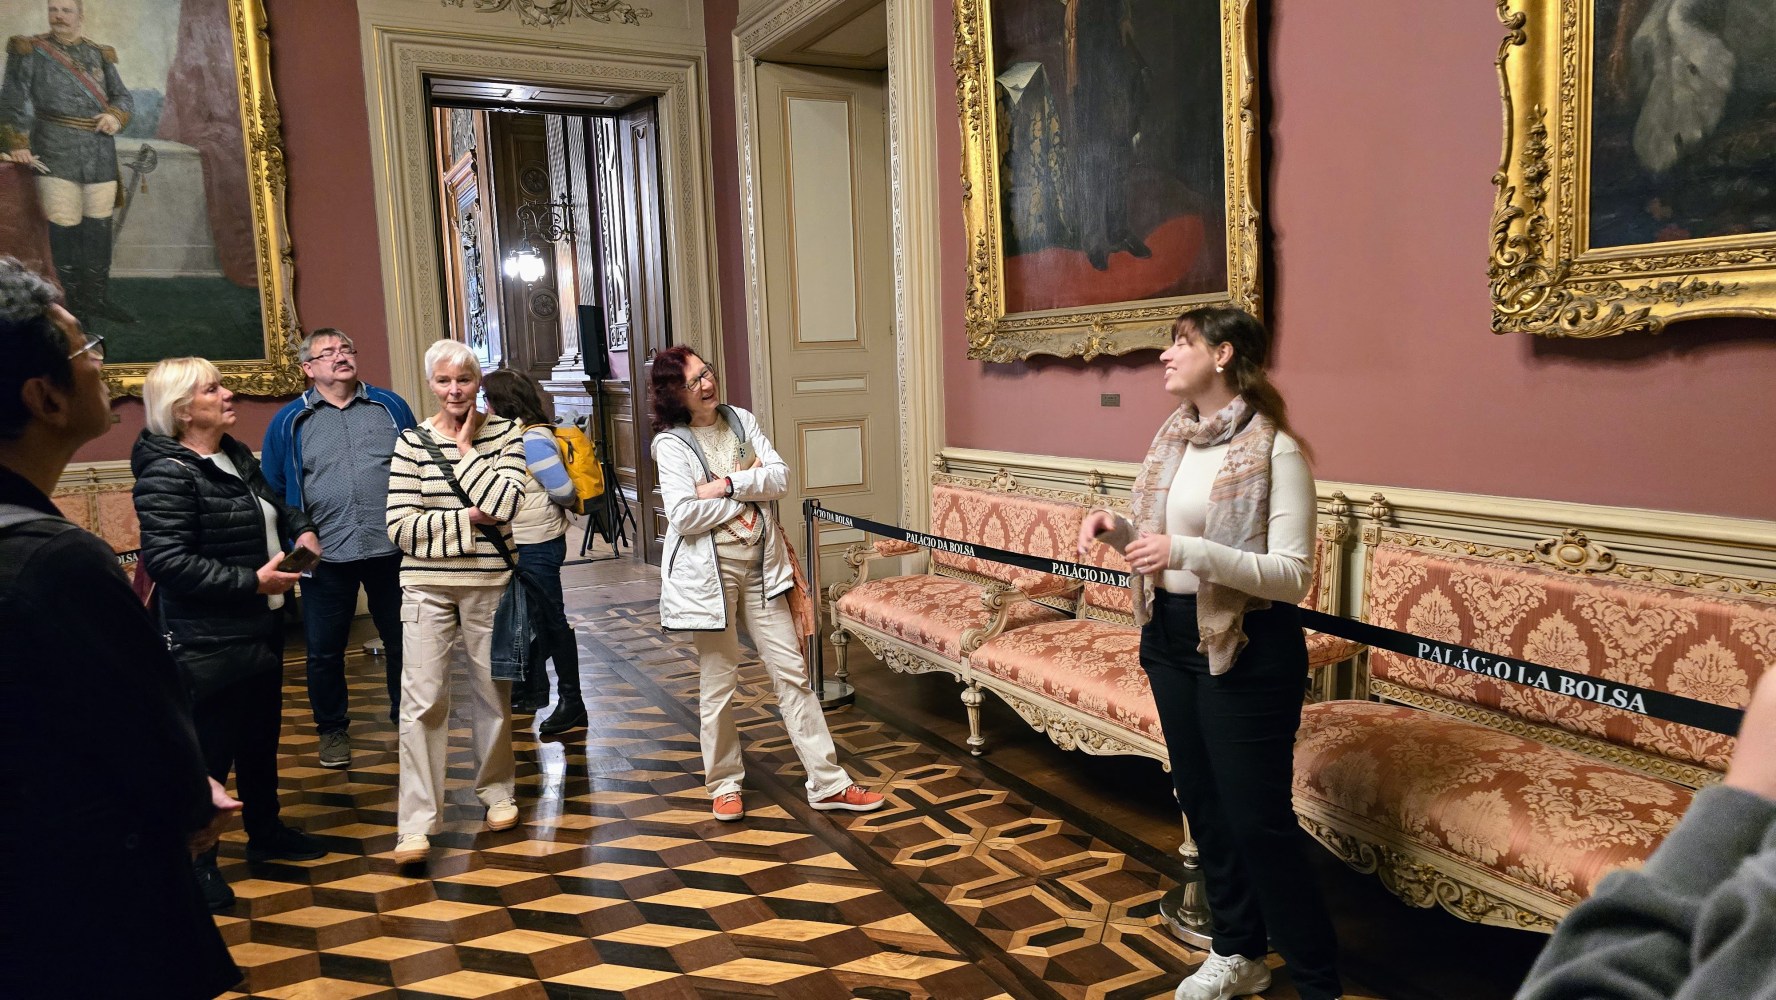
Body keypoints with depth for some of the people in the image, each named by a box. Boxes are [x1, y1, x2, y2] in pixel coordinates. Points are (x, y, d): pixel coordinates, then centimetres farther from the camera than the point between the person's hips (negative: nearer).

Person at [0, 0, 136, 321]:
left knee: (99, 229, 6)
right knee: (63, 230, -5)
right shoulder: (30, 51, 4)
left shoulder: (100, 54, 14)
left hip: (101, 156, 3)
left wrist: (116, 115, -6)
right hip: (55, 154, -3)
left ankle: (96, 297, 16)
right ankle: (70, 303, 2)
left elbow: (123, 96, 17)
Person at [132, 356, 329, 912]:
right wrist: (252, 581, -25)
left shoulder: (235, 456, 9)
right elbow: (167, 560, -26)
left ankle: (265, 833, 38)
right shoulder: (168, 474, -19)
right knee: (210, 752, 1)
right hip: (210, 642, -9)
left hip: (262, 629, 9)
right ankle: (197, 861, 17)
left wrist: (301, 529, 6)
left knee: (261, 739, 21)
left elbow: (274, 504, 27)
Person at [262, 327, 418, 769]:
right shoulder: (289, 422, 4)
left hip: (392, 549, 1)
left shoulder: (391, 407, 6)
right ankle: (332, 729, 27)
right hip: (326, 556, 0)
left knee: (402, 640, 11)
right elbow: (274, 492, 7)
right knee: (324, 650, 10)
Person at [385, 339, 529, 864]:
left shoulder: (505, 433, 0)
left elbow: (504, 503, -16)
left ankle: (497, 790, 32)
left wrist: (466, 448, -10)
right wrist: (470, 520, -15)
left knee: (492, 691, 12)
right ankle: (416, 822, 2)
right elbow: (401, 528, -8)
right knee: (422, 699, -4)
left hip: (490, 583, 1)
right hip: (428, 587, -1)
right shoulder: (412, 442, -1)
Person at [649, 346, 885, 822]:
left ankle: (828, 782, 12)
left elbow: (780, 478, -4)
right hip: (709, 572, -4)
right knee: (718, 682, 8)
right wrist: (751, 487, -10)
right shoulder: (671, 444, -8)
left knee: (792, 671, 5)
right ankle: (724, 785, 27)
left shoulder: (742, 421, 6)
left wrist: (727, 485, -18)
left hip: (760, 565, 4)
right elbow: (684, 516, -19)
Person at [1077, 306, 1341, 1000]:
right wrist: (1119, 531, -5)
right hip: (1170, 637, 8)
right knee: (1201, 802, 17)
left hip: (1245, 650, -7)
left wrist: (1189, 552, -29)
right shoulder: (1173, 438, 7)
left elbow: (1294, 576, -20)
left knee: (1257, 818, 0)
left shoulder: (1275, 451, -16)